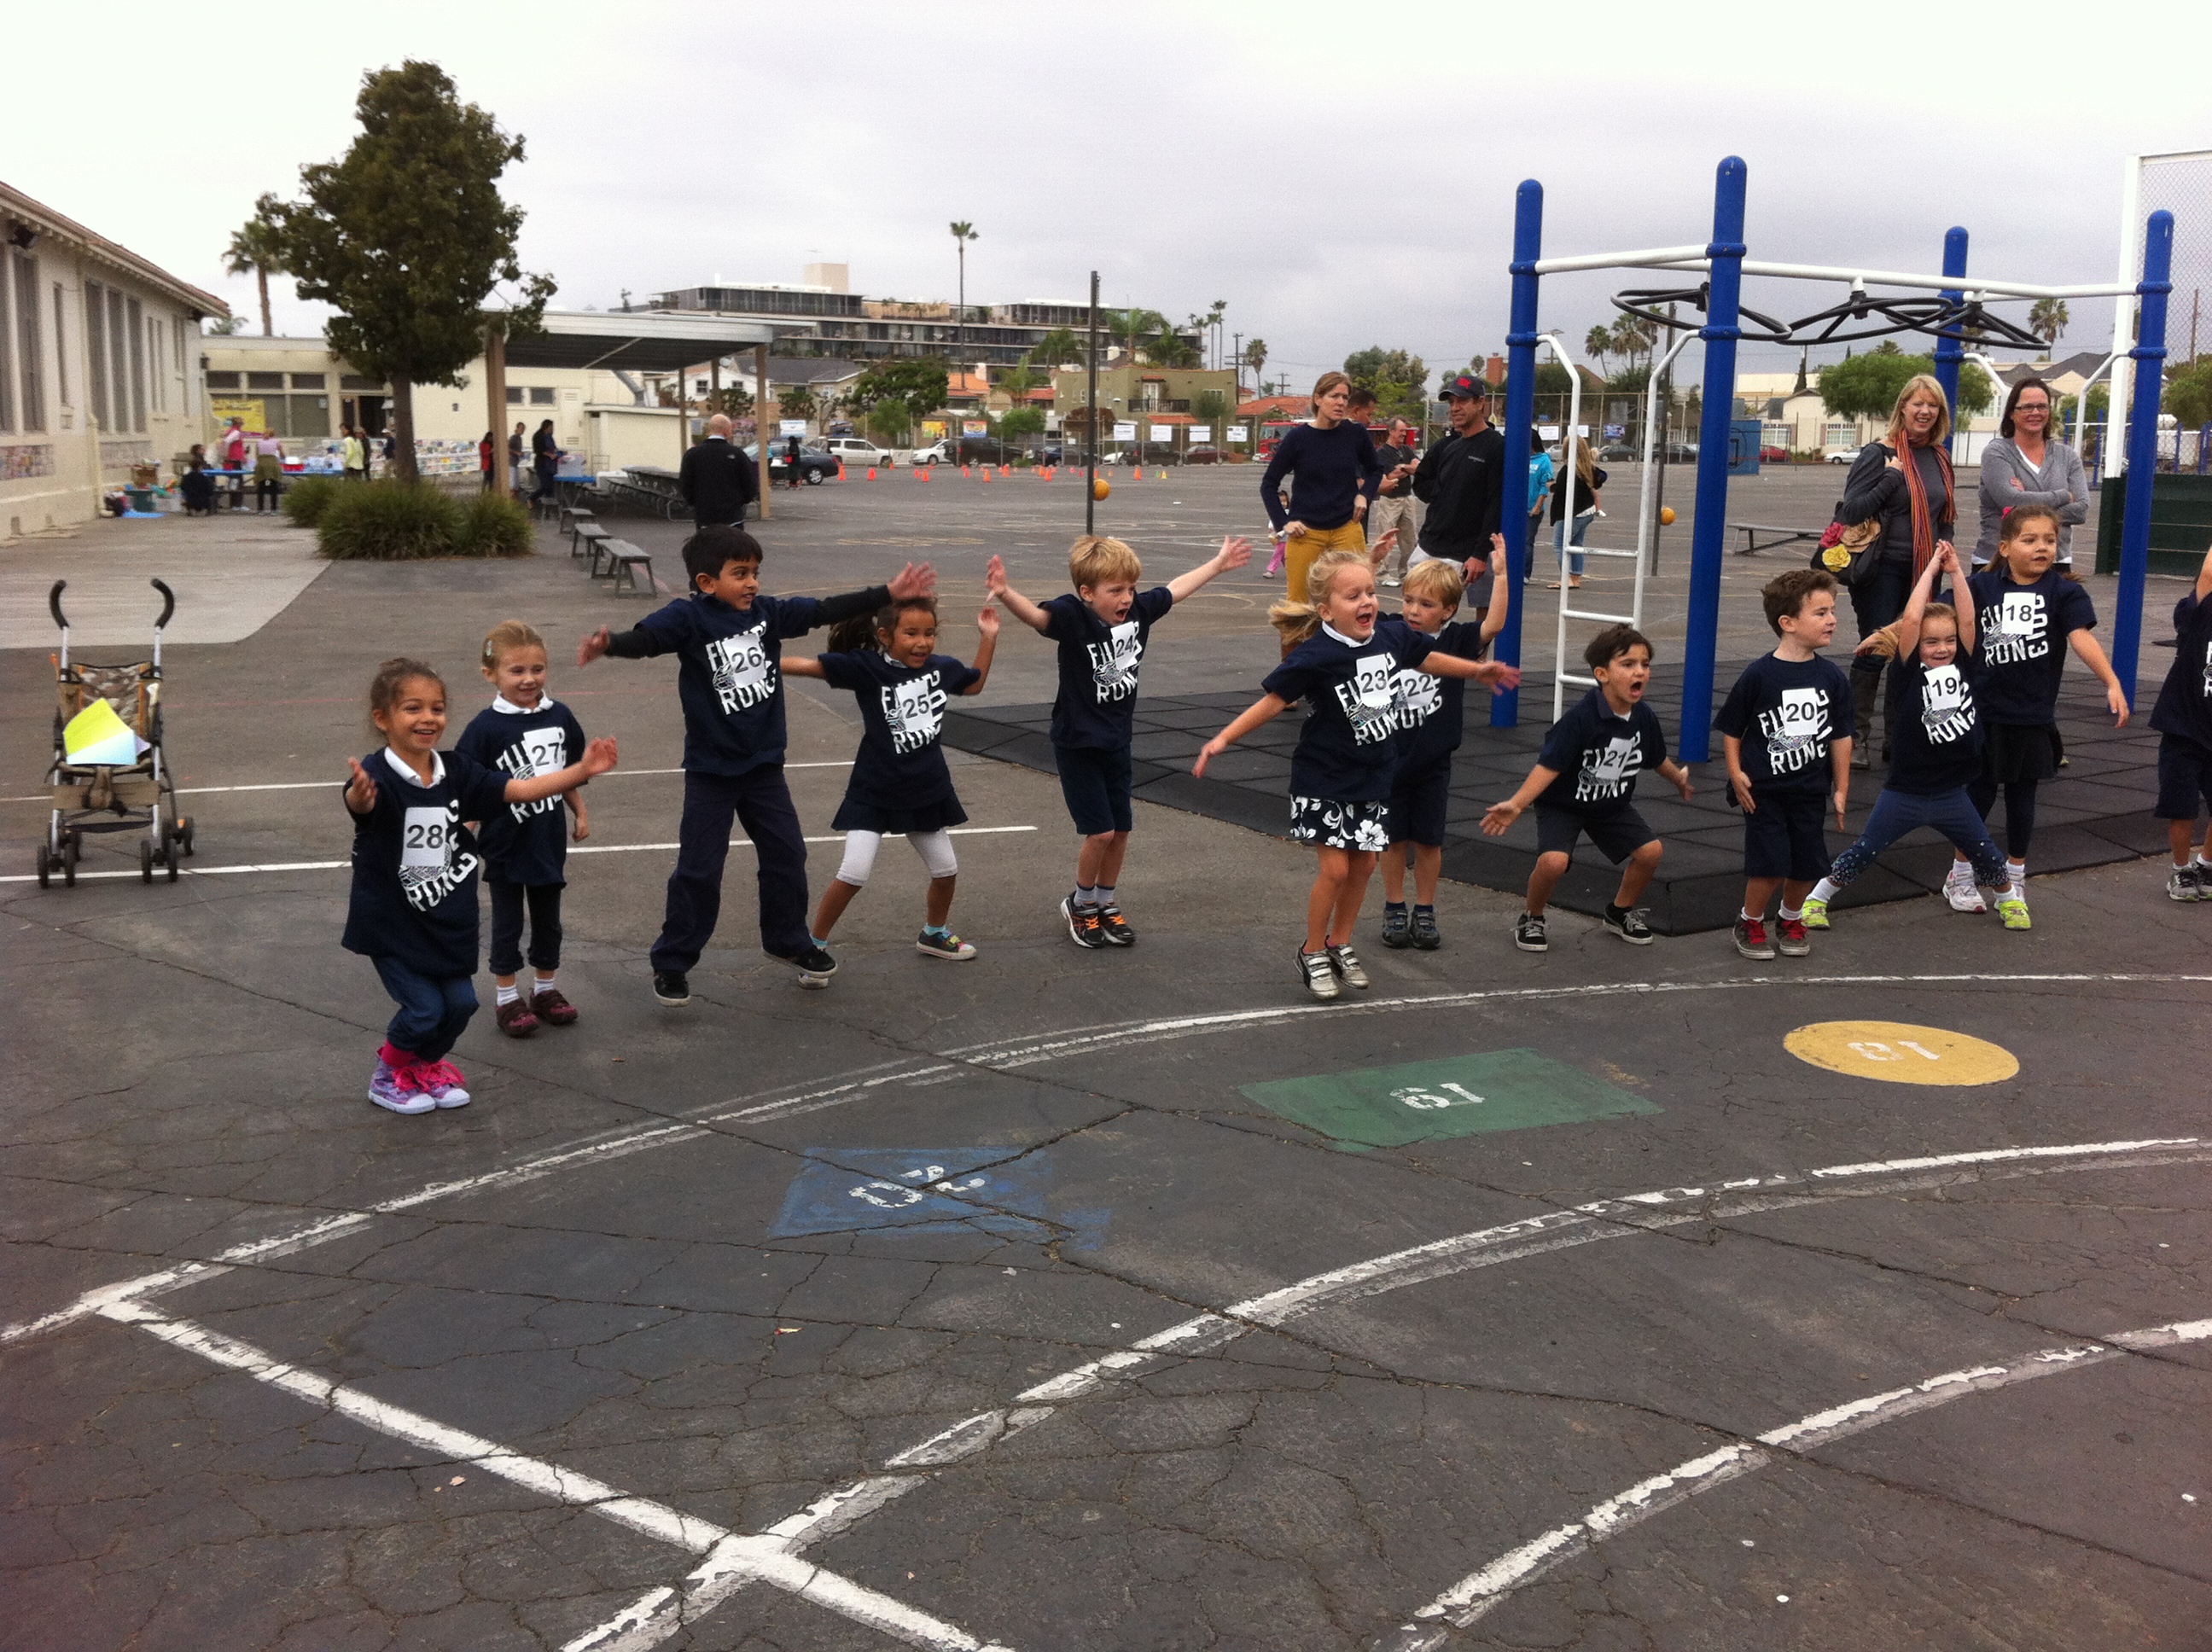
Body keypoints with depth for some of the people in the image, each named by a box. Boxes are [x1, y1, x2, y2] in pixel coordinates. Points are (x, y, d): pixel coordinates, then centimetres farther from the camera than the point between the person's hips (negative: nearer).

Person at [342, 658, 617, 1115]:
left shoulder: (456, 772, -3)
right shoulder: (379, 774, -21)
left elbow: (520, 789, -4)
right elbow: (361, 802, -43)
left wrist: (581, 770, -15)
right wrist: (360, 795, -68)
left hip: (446, 918, 5)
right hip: (391, 920, -5)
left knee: (460, 1002, 5)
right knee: (425, 1009, -6)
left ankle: (426, 1064, 36)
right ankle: (389, 1075, 24)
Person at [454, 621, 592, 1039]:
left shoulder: (560, 717, -1)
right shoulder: (486, 727, -15)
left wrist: (581, 814, 11)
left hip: (549, 840, 4)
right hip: (505, 844, -4)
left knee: (548, 918, 16)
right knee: (507, 922, 9)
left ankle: (546, 988, 31)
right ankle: (507, 998, 21)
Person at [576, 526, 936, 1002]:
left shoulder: (767, 612, 0)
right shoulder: (688, 618, -15)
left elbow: (825, 610, 4)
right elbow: (644, 638, -30)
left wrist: (889, 593, 4)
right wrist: (608, 643, -53)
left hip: (764, 765, 5)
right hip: (710, 770, -5)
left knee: (787, 856, 14)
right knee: (699, 871, 0)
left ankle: (789, 940, 35)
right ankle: (672, 963, 14)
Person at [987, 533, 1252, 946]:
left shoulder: (1139, 610, -6)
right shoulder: (1073, 617, -23)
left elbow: (1177, 587, 13)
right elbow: (1035, 614, -43)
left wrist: (1219, 563, 25)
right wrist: (1005, 593, -64)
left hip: (1117, 741, 6)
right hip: (1077, 744, -6)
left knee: (1121, 830, 11)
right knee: (1101, 832, -6)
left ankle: (1106, 904, 32)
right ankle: (1080, 904, 20)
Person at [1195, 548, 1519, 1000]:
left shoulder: (1391, 635, -5)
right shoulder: (1314, 656, -22)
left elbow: (1425, 658, 15)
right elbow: (1273, 701, -17)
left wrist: (1479, 669, 28)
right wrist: (1223, 739, -23)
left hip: (1374, 777, 6)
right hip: (1324, 781, -6)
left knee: (1364, 864, 11)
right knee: (1334, 868, -6)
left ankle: (1339, 945, 30)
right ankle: (1312, 954, 14)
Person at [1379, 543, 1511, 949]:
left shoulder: (1455, 641, -7)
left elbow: (1494, 624, -21)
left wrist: (1500, 572, -26)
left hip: (1434, 763, -1)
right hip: (1390, 759, 1)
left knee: (1428, 840, 10)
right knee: (1394, 838, 10)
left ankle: (1425, 911, 23)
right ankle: (1394, 910, 23)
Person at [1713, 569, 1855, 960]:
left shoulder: (1832, 676, 0)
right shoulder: (1759, 675, -12)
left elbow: (1840, 736, 9)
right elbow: (1731, 729, -2)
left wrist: (1841, 788, 10)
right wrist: (1736, 774, -10)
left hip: (1811, 790, 4)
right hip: (1764, 789, -4)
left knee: (1808, 866, 8)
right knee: (1770, 865, -6)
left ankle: (1791, 919, 34)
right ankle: (1750, 923, 19)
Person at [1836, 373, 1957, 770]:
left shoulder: (1939, 459, 13)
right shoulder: (1879, 455, -7)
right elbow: (1851, 510, -13)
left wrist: (1944, 545, 6)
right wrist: (1891, 477, -19)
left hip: (1923, 572, 6)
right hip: (1883, 570, -6)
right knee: (1874, 652, -5)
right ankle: (1857, 737, 3)